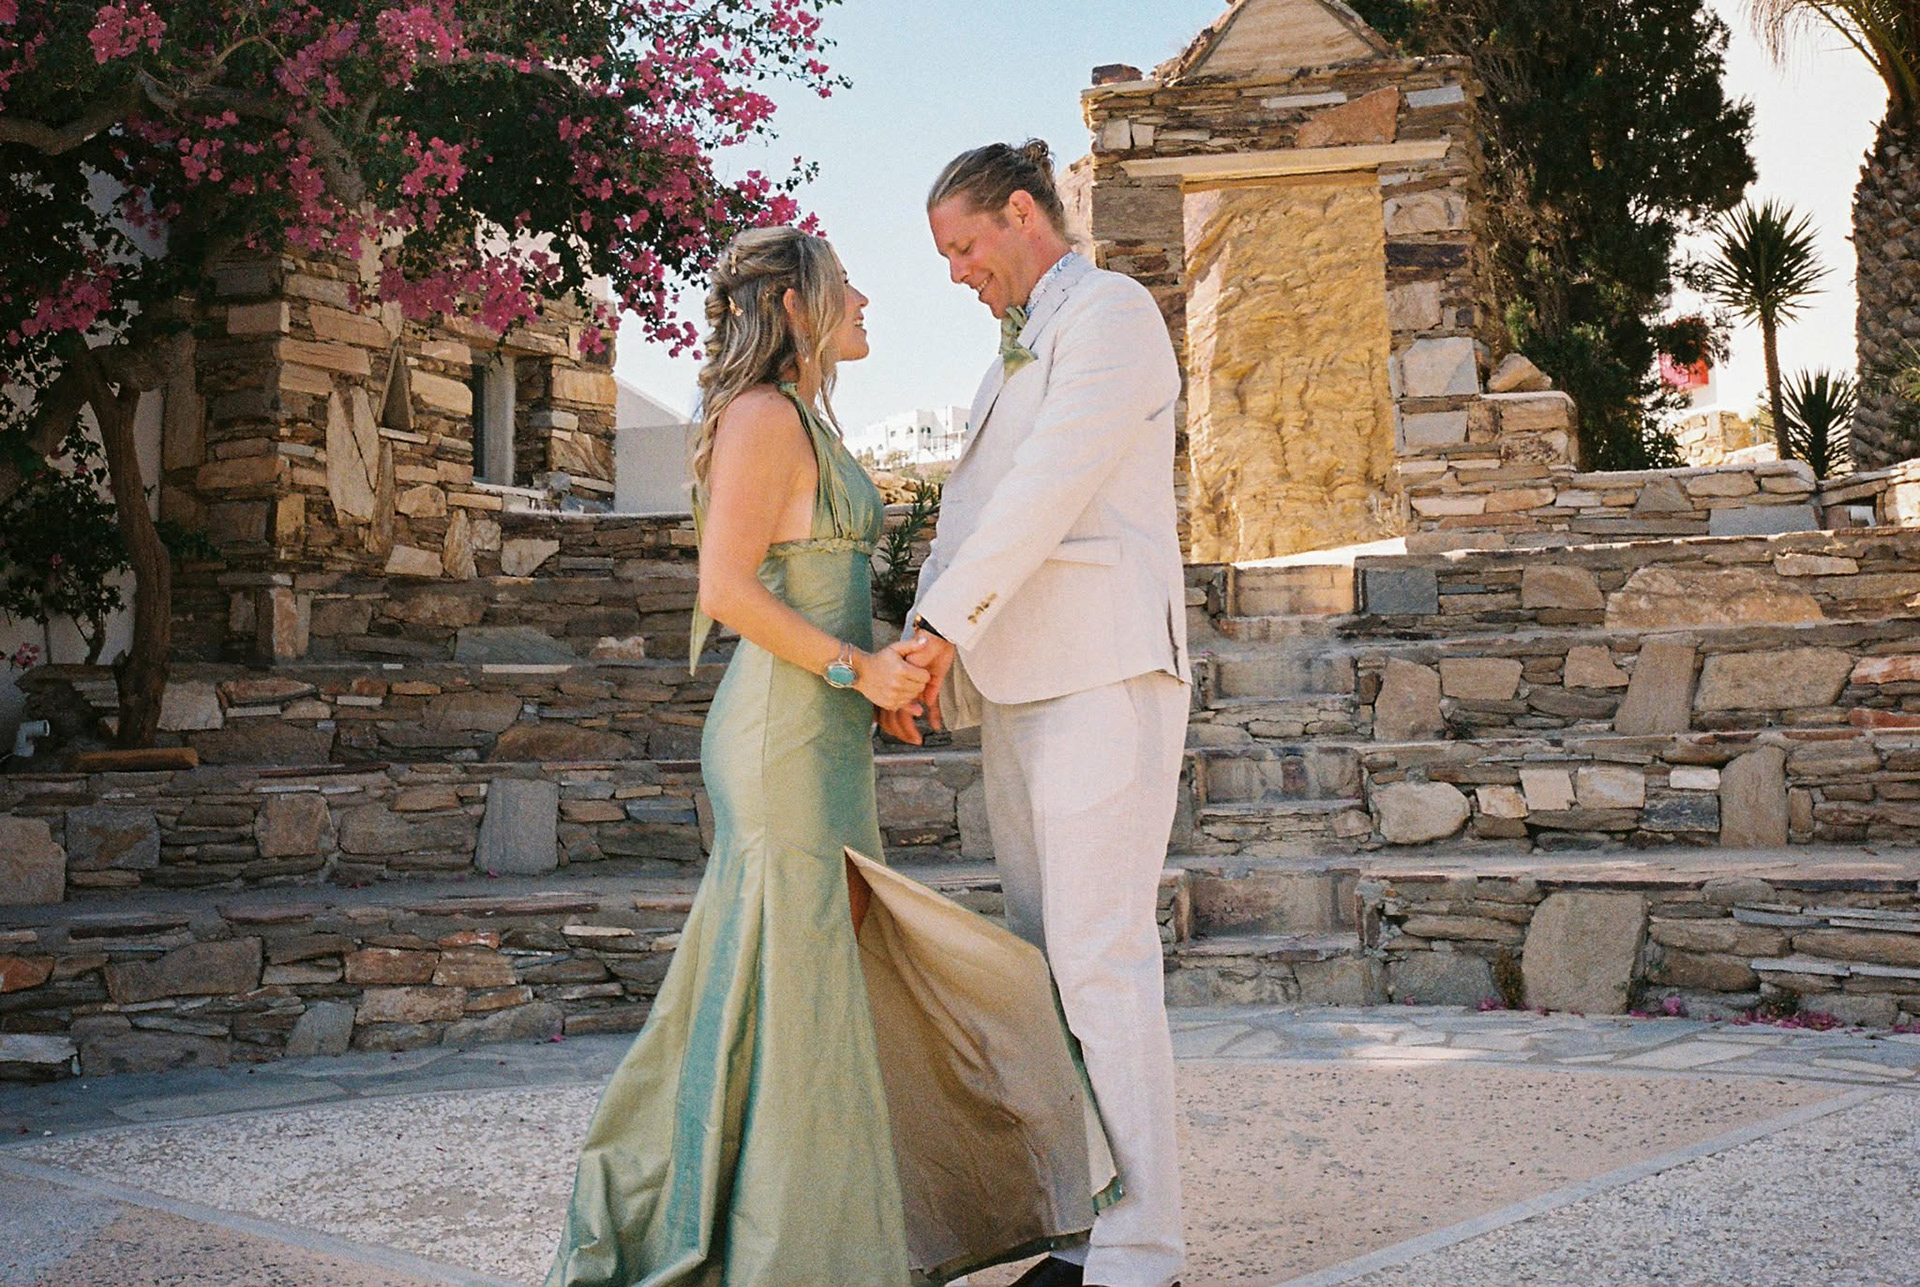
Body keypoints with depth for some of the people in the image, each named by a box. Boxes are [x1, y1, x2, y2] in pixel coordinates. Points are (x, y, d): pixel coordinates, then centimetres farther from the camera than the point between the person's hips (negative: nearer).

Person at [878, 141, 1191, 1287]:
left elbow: (1052, 486, -15)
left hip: (1105, 673, -9)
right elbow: (973, 518, 20)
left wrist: (941, 627, -16)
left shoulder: (1112, 311, -3)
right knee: (1047, 965, 7)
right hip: (1019, 683, 9)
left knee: (1104, 960, -11)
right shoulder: (1015, 357, 26)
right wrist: (926, 661, 7)